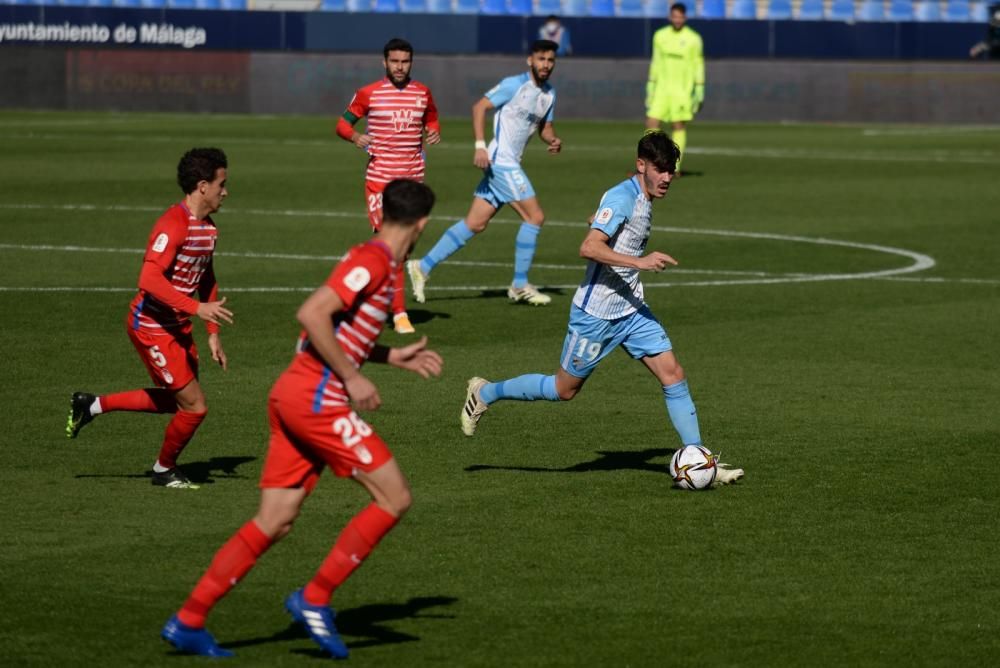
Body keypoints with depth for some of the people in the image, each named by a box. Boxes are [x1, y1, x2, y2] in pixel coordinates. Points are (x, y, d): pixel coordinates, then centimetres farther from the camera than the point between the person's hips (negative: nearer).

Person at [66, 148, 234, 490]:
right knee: (194, 406, -6)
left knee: (176, 400, 20)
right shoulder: (173, 225, -23)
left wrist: (213, 334, 15)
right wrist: (197, 307, -38)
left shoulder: (207, 227, 8)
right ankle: (164, 470, 19)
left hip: (177, 327, 10)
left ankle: (92, 405, 30)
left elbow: (207, 280, 20)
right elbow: (149, 279, -32)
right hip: (152, 326, -10)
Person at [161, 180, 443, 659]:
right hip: (317, 399, -9)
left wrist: (393, 357, 23)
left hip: (294, 396, 9)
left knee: (274, 522, 8)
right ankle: (315, 598, -1)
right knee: (394, 497, -3)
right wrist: (352, 378, -19)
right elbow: (311, 314, -23)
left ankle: (188, 621, 8)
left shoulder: (371, 261, 17)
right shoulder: (374, 261, -12)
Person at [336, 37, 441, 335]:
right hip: (379, 178, -3)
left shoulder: (422, 93, 7)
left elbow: (432, 118, 25)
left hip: (412, 178, 3)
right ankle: (399, 312, -6)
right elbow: (343, 123, 5)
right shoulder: (368, 94, -1)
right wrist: (355, 136, -17)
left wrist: (434, 131, 1)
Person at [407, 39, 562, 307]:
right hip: (501, 161, -8)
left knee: (475, 223, 7)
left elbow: (544, 127, 24)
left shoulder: (549, 94, 14)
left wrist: (553, 140, 0)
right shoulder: (514, 85, -11)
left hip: (510, 164, 8)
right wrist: (480, 145, -20)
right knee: (535, 217, -9)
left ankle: (423, 267, 10)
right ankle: (520, 286, 0)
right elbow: (480, 106, -12)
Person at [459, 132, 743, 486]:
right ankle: (484, 394, 25)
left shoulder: (643, 200, 9)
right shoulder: (622, 197, -20)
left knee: (673, 375, -3)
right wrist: (639, 262, -37)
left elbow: (597, 219, 26)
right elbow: (589, 247, -31)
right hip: (596, 313, -8)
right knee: (564, 389, 6)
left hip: (631, 309, 8)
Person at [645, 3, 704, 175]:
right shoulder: (660, 35, 7)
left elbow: (698, 66, -2)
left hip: (682, 90, -3)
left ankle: (675, 168, 3)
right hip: (662, 89, 3)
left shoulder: (693, 39, -4)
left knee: (679, 127, -2)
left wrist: (699, 91, -6)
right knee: (651, 123, -6)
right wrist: (650, 87, 12)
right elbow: (656, 63, 14)